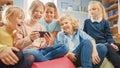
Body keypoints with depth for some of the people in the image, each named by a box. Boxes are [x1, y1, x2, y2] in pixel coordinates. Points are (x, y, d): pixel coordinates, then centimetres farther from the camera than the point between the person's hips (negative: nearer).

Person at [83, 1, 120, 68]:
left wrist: (112, 43, -13)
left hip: (105, 43, 2)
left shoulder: (105, 22, 14)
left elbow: (109, 36, 7)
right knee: (109, 48, -35)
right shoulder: (87, 22, 15)